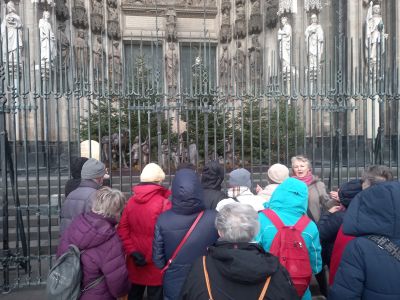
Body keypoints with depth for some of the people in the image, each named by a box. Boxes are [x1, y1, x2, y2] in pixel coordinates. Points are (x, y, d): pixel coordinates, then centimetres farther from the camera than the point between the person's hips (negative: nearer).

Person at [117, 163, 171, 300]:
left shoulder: (131, 201, -2)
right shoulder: (164, 203, -17)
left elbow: (122, 228, -5)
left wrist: (132, 251, -8)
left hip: (134, 262, 5)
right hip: (155, 263, -4)